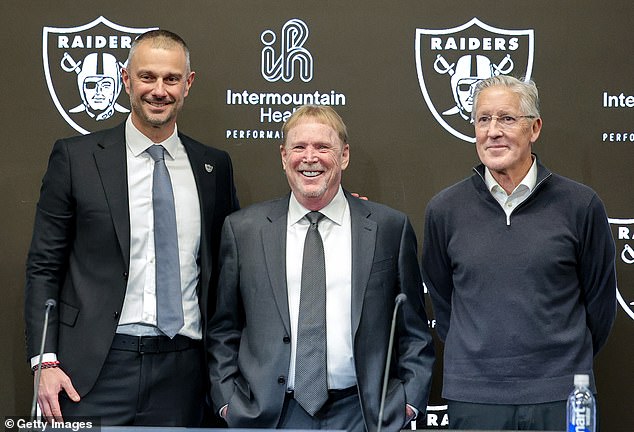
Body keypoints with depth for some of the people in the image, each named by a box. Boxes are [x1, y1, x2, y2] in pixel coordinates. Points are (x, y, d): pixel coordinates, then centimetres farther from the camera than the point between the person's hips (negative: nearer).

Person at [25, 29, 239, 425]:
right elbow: (44, 267, 1)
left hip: (182, 374, 3)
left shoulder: (215, 166, 9)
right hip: (96, 371, -2)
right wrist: (45, 361, -8)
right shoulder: (75, 157, 1)